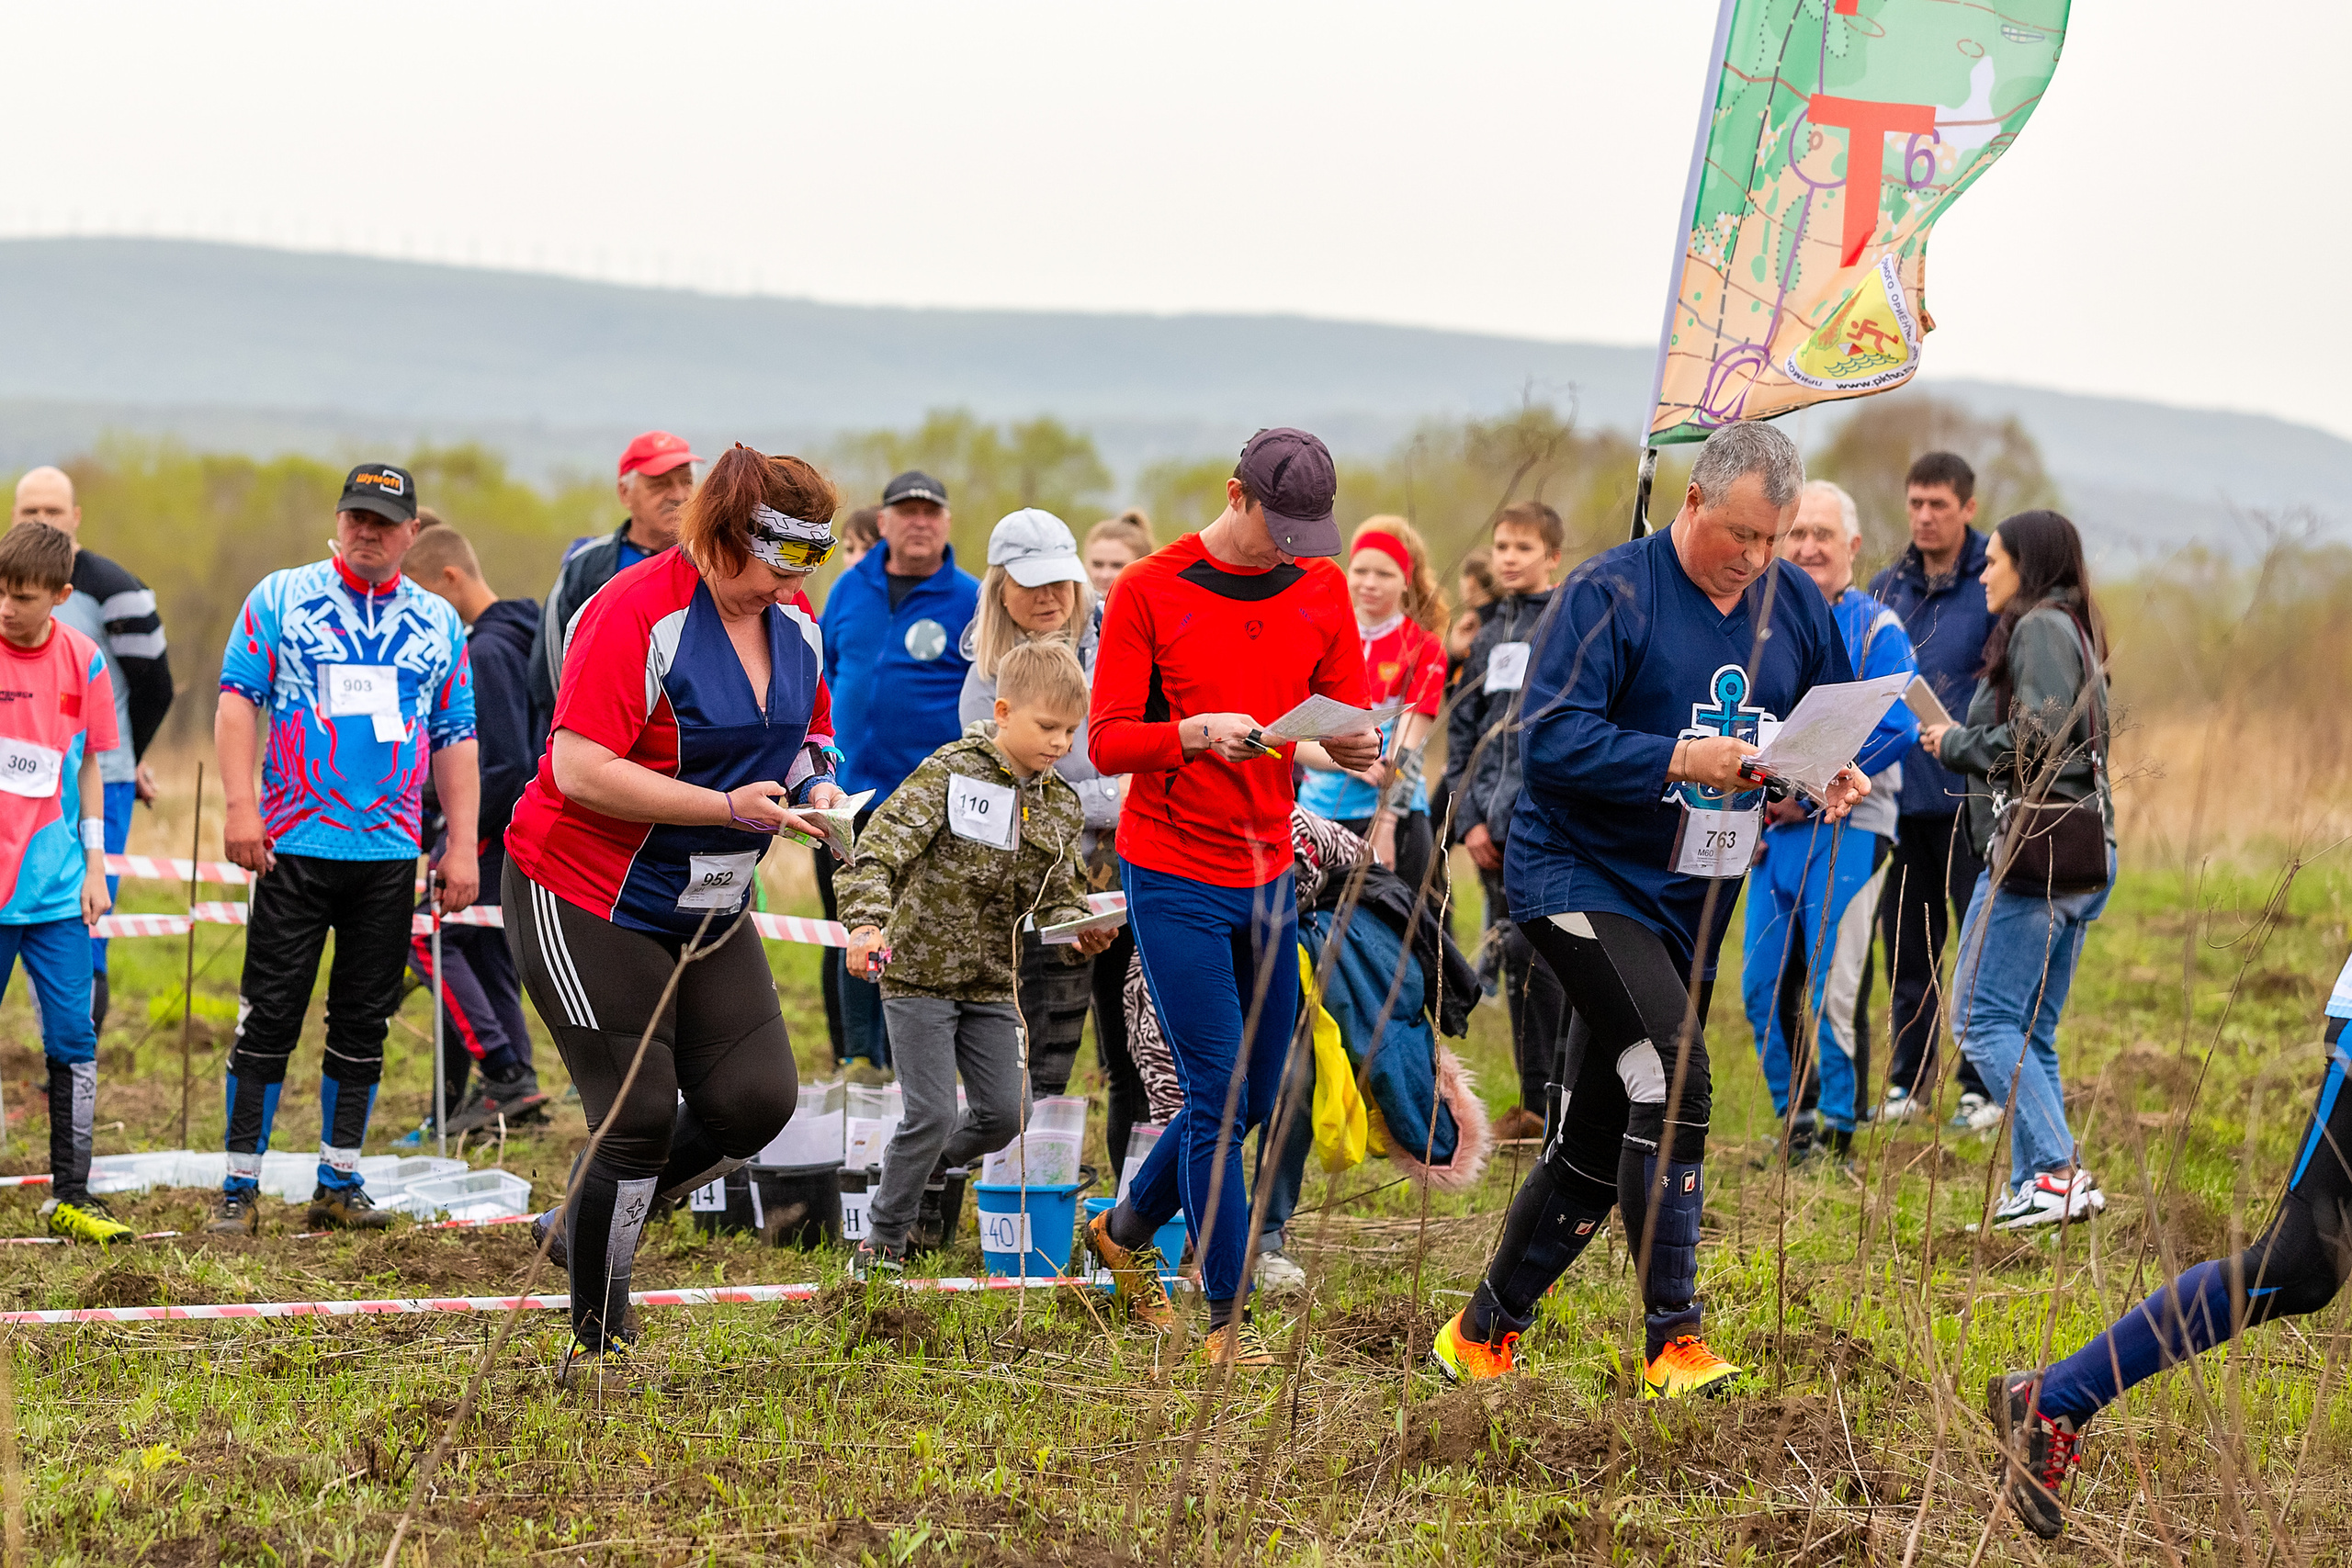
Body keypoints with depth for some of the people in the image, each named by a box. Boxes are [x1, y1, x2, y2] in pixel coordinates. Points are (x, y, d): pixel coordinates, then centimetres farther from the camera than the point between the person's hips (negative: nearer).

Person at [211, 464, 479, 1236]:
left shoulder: (437, 621, 12)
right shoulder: (280, 597, 4)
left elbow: (455, 737, 14)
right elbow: (238, 697, -1)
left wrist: (461, 846, 7)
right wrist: (240, 805, -12)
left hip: (390, 852, 3)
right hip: (294, 847, -3)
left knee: (363, 1022, 6)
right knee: (270, 1019, -5)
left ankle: (339, 1181, 15)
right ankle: (239, 1186, 0)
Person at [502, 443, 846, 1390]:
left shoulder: (793, 622, 4)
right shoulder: (636, 614, -21)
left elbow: (807, 734, 20)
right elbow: (581, 772, -27)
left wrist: (815, 784, -4)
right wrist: (730, 807, -29)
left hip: (708, 910, 8)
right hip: (587, 901, -8)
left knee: (757, 1099, -4)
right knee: (640, 1116, -9)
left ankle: (588, 1228, 20)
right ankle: (596, 1344, 8)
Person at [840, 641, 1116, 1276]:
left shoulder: (1061, 805, 5)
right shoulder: (951, 774, -14)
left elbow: (1056, 896, 10)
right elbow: (885, 847, -23)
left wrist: (1081, 929, -14)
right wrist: (866, 921, -40)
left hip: (991, 981, 6)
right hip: (921, 970, -6)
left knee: (1005, 1113, 4)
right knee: (933, 1114, -9)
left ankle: (923, 1167, 33)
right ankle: (880, 1243, 7)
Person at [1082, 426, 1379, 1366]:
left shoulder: (1320, 589, 6)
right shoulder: (1148, 592, -8)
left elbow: (1350, 716, 7)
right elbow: (1107, 741, -11)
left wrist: (1356, 745, -17)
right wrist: (1197, 734, -30)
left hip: (1269, 876, 6)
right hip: (1173, 878, -6)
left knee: (1253, 1102, 11)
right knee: (1218, 1097, -8)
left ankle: (1126, 1232, 35)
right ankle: (1227, 1318, -2)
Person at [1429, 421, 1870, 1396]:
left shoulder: (1796, 606, 6)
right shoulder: (1610, 594, -13)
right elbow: (1552, 738, -20)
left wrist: (1836, 778, -6)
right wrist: (1685, 760, -29)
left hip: (1691, 903, 7)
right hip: (1581, 878, -7)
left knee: (1600, 1142, 11)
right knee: (1674, 1072, -25)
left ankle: (1482, 1335, 27)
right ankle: (1673, 1342, -21)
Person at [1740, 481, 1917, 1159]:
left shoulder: (1876, 630, -3)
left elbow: (1896, 730, -13)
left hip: (1846, 829, -6)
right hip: (1776, 830, 6)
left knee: (1833, 991, -7)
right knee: (1762, 988, 5)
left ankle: (1840, 1135, 1)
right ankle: (1795, 1125, 18)